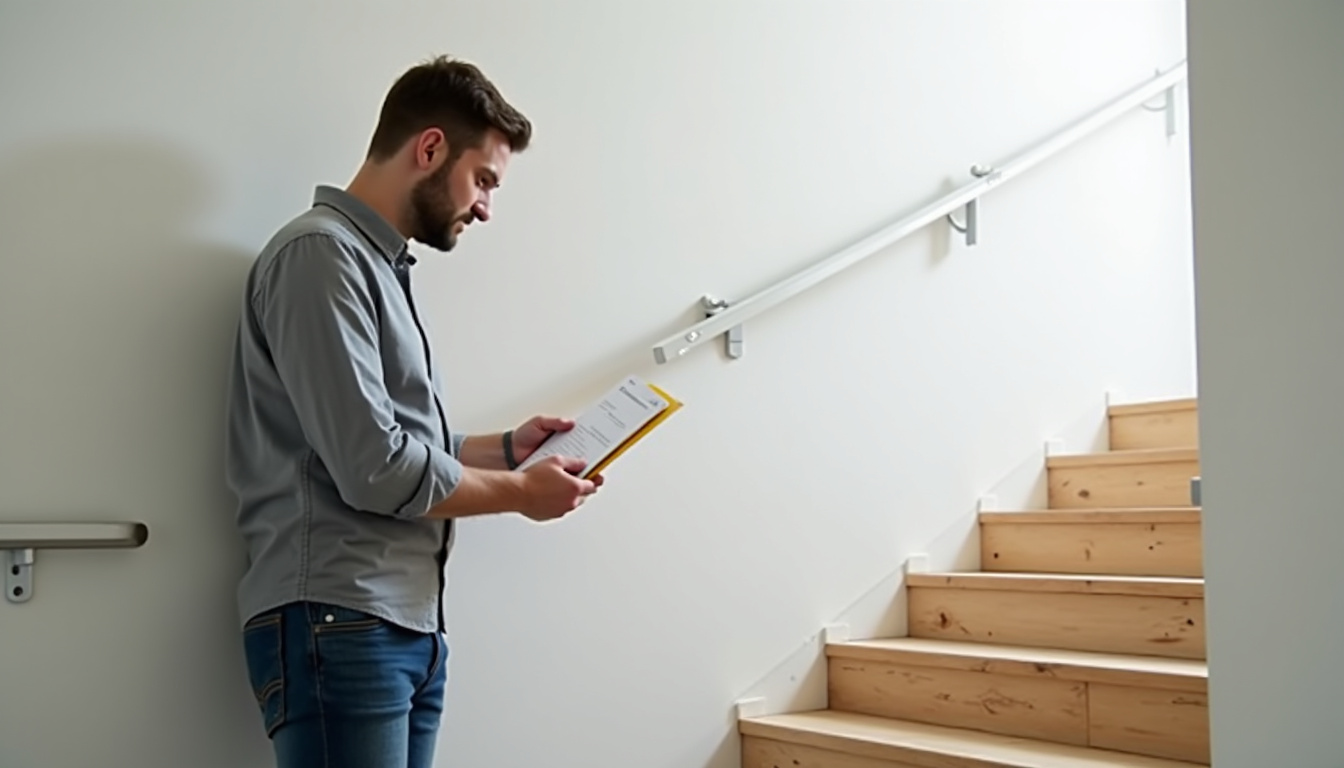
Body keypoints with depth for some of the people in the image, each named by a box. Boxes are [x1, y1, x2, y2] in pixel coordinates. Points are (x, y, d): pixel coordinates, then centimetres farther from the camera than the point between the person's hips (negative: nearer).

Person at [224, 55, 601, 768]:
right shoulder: (320, 253, -11)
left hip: (409, 626, 9)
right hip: (337, 627, -9)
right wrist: (520, 491, -5)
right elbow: (376, 471, -18)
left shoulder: (382, 264, 17)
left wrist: (504, 448, 12)